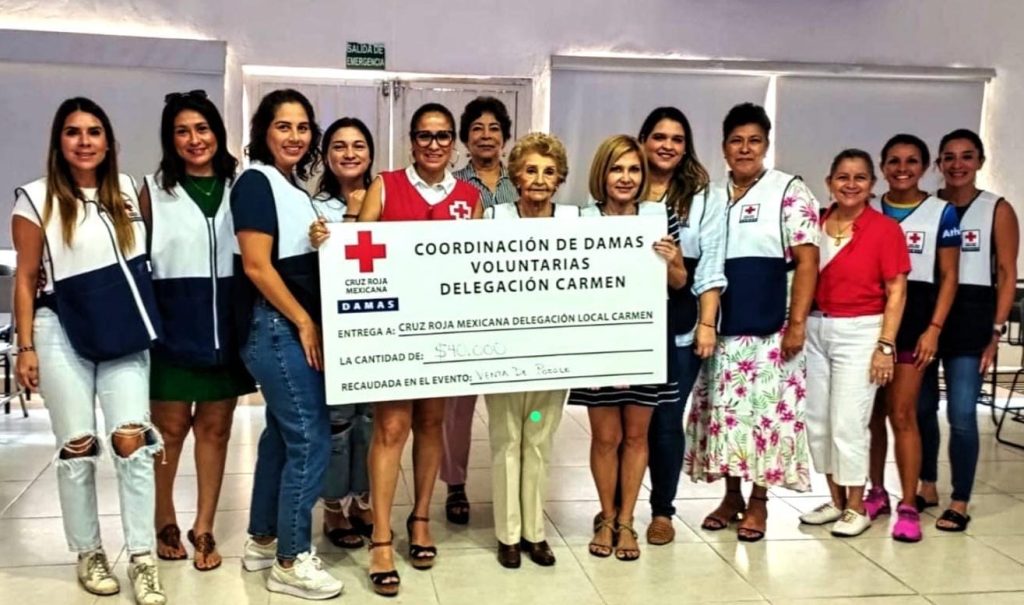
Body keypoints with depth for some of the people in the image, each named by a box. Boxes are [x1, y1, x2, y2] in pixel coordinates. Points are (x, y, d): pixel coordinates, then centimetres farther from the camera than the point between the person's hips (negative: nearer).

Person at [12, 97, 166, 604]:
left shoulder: (127, 191, 8)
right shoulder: (35, 198, -2)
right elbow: (26, 280, -1)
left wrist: (145, 320, 12)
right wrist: (25, 347, -6)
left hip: (123, 332, 3)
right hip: (62, 335, -2)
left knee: (132, 441, -4)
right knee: (77, 448, 4)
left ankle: (142, 558, 3)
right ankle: (88, 554, 19)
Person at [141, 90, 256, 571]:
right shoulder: (154, 191, 3)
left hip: (226, 326, 2)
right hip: (171, 325, -1)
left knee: (215, 427, 8)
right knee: (170, 428, 6)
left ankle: (203, 529, 19)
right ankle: (165, 522, 24)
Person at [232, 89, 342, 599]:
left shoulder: (295, 187, 15)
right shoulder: (256, 182, -11)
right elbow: (257, 267, -17)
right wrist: (304, 323, -14)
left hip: (292, 326, 9)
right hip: (275, 326, -9)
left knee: (283, 434, 14)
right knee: (310, 440, -7)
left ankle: (263, 541, 26)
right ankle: (291, 562, 4)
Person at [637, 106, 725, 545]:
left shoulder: (704, 198, 4)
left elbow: (711, 267, 0)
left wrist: (707, 324, -8)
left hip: (679, 327, -1)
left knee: (666, 420, 5)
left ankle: (662, 510, 19)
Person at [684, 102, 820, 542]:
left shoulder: (789, 191, -3)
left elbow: (807, 260, -8)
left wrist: (797, 323, -15)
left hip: (770, 329, -4)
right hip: (720, 327, 4)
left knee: (766, 411, 1)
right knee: (723, 411, 8)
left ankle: (759, 500, 15)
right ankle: (731, 495, 23)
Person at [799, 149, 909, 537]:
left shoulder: (885, 229, -6)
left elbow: (896, 292, -6)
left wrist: (885, 346, -11)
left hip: (859, 332, -5)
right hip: (815, 330, 5)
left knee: (848, 422, -3)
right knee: (818, 420, 9)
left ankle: (856, 508, 13)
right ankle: (836, 500, 24)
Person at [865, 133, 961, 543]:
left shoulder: (941, 213, 1)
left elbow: (949, 277, 1)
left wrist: (933, 328, -8)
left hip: (913, 315, -3)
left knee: (902, 413, -6)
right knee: (872, 411, 9)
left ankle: (908, 506, 2)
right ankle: (876, 492, 23)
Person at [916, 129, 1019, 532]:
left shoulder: (998, 210, 2)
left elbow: (1007, 274, 0)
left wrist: (996, 330, -7)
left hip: (969, 316, -3)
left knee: (961, 415, -5)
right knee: (921, 408, 10)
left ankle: (960, 503, 8)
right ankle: (927, 487, 28)